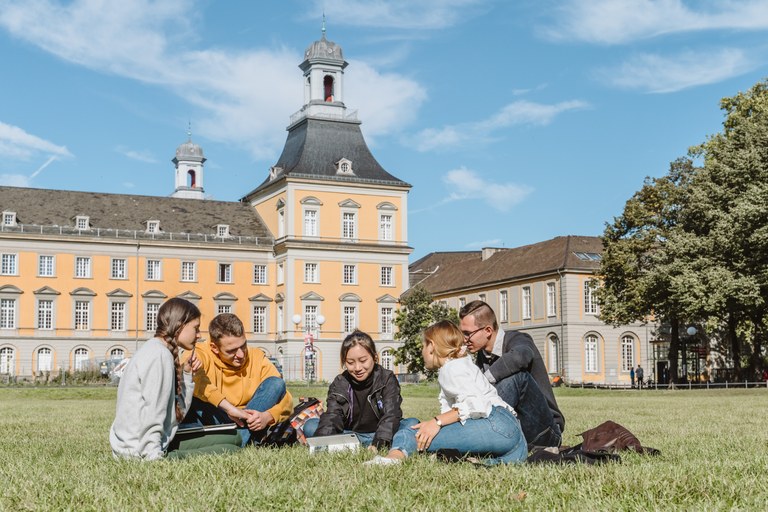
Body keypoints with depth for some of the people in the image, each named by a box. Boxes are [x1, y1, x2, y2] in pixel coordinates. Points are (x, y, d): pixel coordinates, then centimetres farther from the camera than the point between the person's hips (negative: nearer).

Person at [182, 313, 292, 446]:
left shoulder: (257, 357, -1)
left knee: (276, 383, -15)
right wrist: (228, 407, -41)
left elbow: (286, 400, -5)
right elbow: (193, 376, -34)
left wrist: (267, 416, -27)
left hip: (246, 425, 2)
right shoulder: (202, 354, -9)